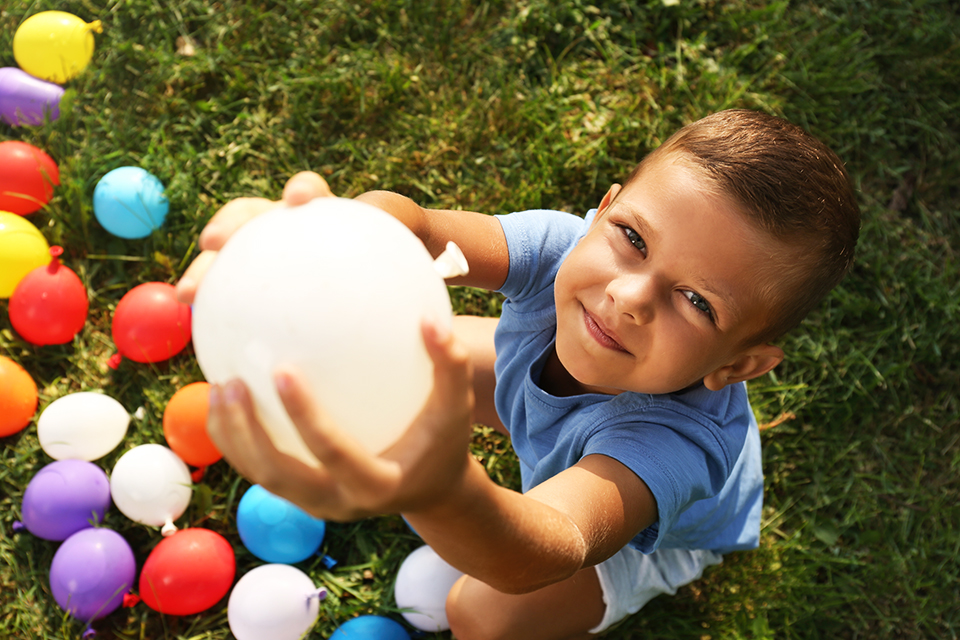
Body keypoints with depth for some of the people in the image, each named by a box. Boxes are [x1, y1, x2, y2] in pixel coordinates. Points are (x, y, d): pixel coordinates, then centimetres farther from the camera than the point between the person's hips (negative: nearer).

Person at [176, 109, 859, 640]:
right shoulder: (563, 247, -36)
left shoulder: (678, 441, -49)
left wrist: (446, 495, -90)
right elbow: (411, 226, -52)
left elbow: (558, 549, -66)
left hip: (659, 528, -4)